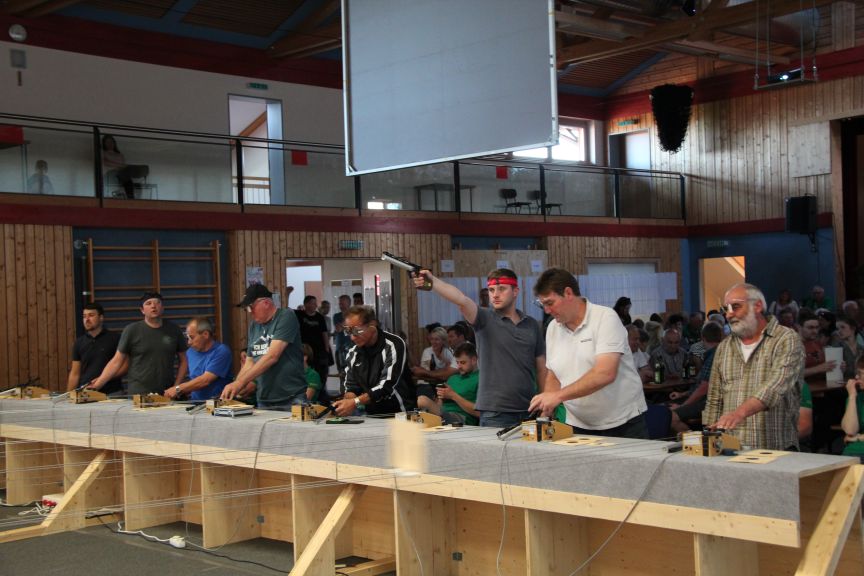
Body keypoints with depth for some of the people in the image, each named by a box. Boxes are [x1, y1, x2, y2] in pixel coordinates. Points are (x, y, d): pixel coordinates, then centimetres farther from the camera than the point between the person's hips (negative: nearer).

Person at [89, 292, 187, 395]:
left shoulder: (174, 330, 6)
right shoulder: (131, 330, 1)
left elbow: (183, 361, 12)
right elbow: (116, 362, 1)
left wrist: (176, 387, 0)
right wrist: (97, 385, -7)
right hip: (138, 394, -2)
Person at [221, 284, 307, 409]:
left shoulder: (286, 317, -8)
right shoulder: (254, 325, 12)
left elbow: (272, 356, -18)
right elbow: (249, 362, 13)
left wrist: (240, 382, -21)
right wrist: (234, 387, -6)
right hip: (263, 401, 5)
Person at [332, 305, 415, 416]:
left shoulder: (394, 345, -11)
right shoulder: (353, 353, 7)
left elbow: (387, 386, -18)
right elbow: (351, 387, 8)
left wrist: (355, 402, -27)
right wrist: (348, 401, -15)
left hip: (400, 414, -6)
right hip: (372, 416, 6)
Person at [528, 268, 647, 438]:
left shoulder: (605, 317, -12)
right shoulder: (553, 328, 8)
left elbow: (605, 373, -23)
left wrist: (558, 395, -25)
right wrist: (545, 414, -2)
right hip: (578, 427, 5)